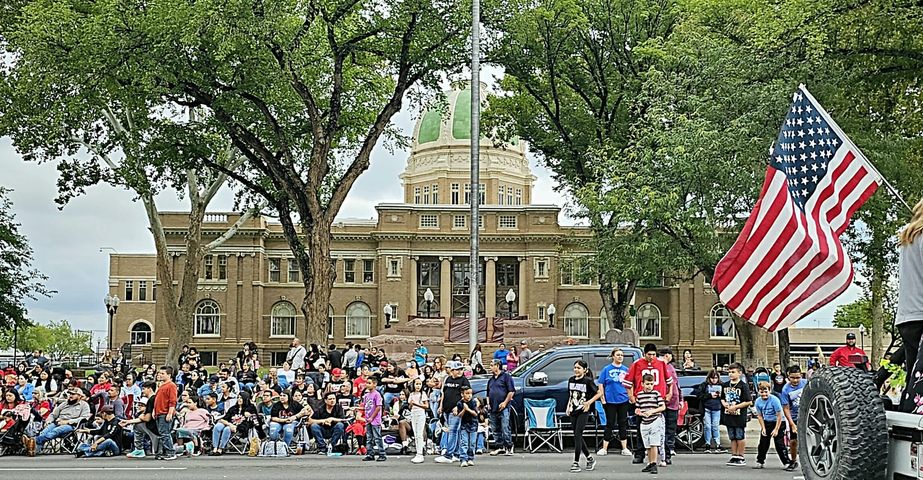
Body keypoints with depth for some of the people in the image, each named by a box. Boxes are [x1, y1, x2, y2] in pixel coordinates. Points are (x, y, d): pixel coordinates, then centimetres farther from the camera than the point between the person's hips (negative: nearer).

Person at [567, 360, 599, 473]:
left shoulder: (588, 381, -8)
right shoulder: (571, 380, 9)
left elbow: (599, 393, -3)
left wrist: (589, 402, -10)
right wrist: (568, 407, 10)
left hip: (583, 411, -6)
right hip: (573, 412, 6)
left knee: (577, 435, -12)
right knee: (577, 437, 9)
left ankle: (576, 462, -10)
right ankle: (590, 459, 25)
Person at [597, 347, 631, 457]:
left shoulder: (626, 370, 7)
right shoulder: (606, 369, -1)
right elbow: (601, 384, 2)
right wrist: (602, 398, -4)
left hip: (623, 400, 2)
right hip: (610, 401, -2)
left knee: (623, 424, 7)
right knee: (610, 424, 1)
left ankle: (624, 448, 14)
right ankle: (604, 448, 8)